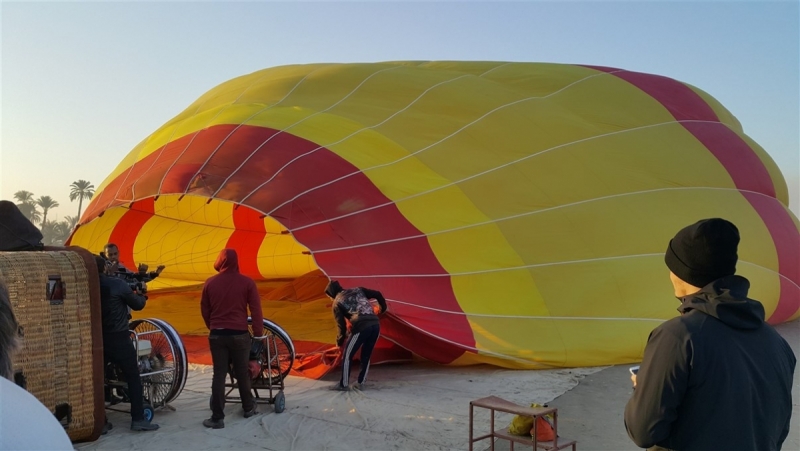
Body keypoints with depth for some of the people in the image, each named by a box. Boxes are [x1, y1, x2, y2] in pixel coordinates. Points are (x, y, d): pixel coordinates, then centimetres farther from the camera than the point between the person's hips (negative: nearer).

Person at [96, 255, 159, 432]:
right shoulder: (117, 284, -12)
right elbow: (137, 304, -2)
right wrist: (141, 296, 20)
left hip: (97, 339, 5)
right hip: (118, 339, -4)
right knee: (133, 378, 4)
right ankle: (138, 419, 4)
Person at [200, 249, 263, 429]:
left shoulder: (210, 283, 2)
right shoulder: (247, 282, -4)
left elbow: (204, 310, 9)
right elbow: (256, 310, -5)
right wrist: (258, 333, 2)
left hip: (217, 334, 1)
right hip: (239, 334, -1)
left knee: (219, 375, 4)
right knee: (242, 373, 13)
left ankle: (217, 417, 3)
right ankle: (248, 408, 27)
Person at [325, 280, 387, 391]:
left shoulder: (337, 302, 11)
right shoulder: (358, 290, 24)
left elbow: (341, 324, 7)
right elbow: (377, 294, 21)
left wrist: (340, 339, 22)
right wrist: (383, 308, 36)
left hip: (361, 327, -6)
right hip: (375, 324, 6)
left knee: (347, 355, 10)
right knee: (366, 356, 20)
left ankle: (343, 384, 15)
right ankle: (360, 383, 25)